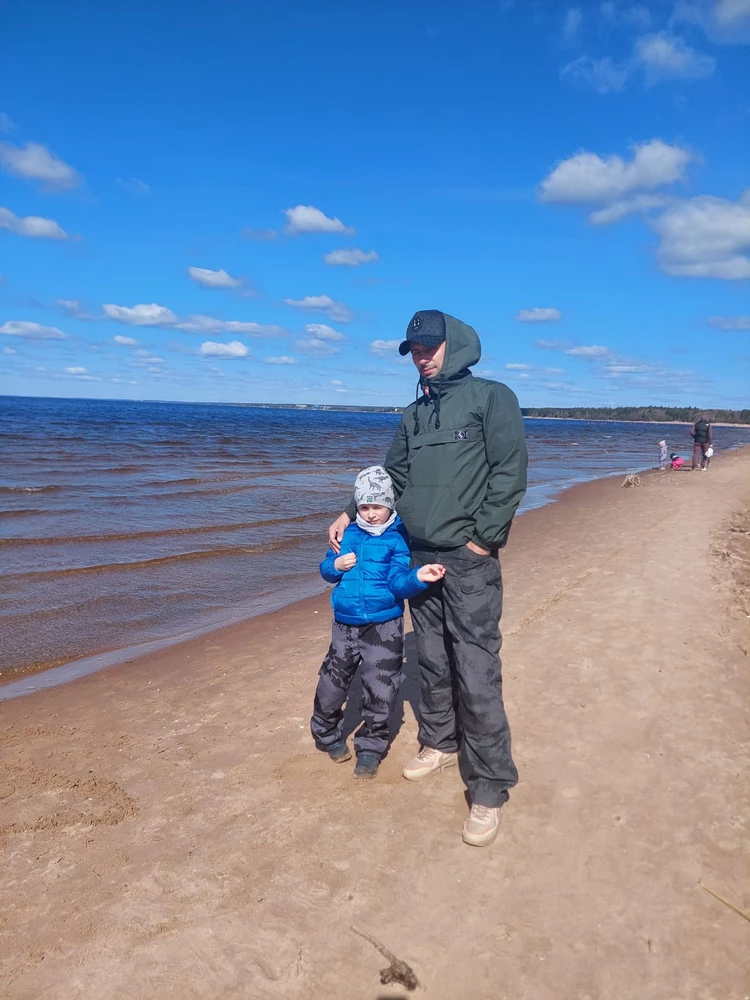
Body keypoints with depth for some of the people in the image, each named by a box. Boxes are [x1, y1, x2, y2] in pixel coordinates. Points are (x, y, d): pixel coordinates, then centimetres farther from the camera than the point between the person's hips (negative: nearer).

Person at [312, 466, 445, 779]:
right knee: (331, 685, 10)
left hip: (384, 627, -3)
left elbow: (399, 583, -18)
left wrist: (417, 577, -38)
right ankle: (327, 735, 36)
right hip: (345, 624, 4)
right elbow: (326, 570, 12)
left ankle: (370, 748, 24)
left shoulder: (399, 538, -9)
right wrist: (335, 565, -10)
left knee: (380, 691, 4)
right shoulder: (348, 534, 4)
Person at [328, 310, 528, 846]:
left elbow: (510, 471, -11)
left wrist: (483, 538, -15)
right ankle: (441, 743, 35)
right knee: (432, 662, 16)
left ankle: (490, 789, 5)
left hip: (468, 561, -6)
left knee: (476, 673, -6)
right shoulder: (415, 414, 17)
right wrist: (352, 514, 13)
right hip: (420, 559, 7)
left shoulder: (491, 398, -3)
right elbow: (393, 476, 22)